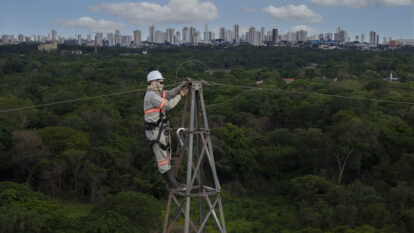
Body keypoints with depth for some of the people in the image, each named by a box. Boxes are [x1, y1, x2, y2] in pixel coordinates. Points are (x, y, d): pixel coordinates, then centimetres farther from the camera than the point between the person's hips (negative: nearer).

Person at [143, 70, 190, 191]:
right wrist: (180, 95, -11)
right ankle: (172, 183, -1)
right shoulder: (151, 95, -17)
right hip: (155, 132, -10)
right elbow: (168, 105, -21)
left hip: (161, 130, 10)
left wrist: (183, 85, -2)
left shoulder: (155, 93, 14)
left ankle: (171, 183, 19)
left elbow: (170, 94, 12)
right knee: (162, 158, -4)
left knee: (166, 156, 13)